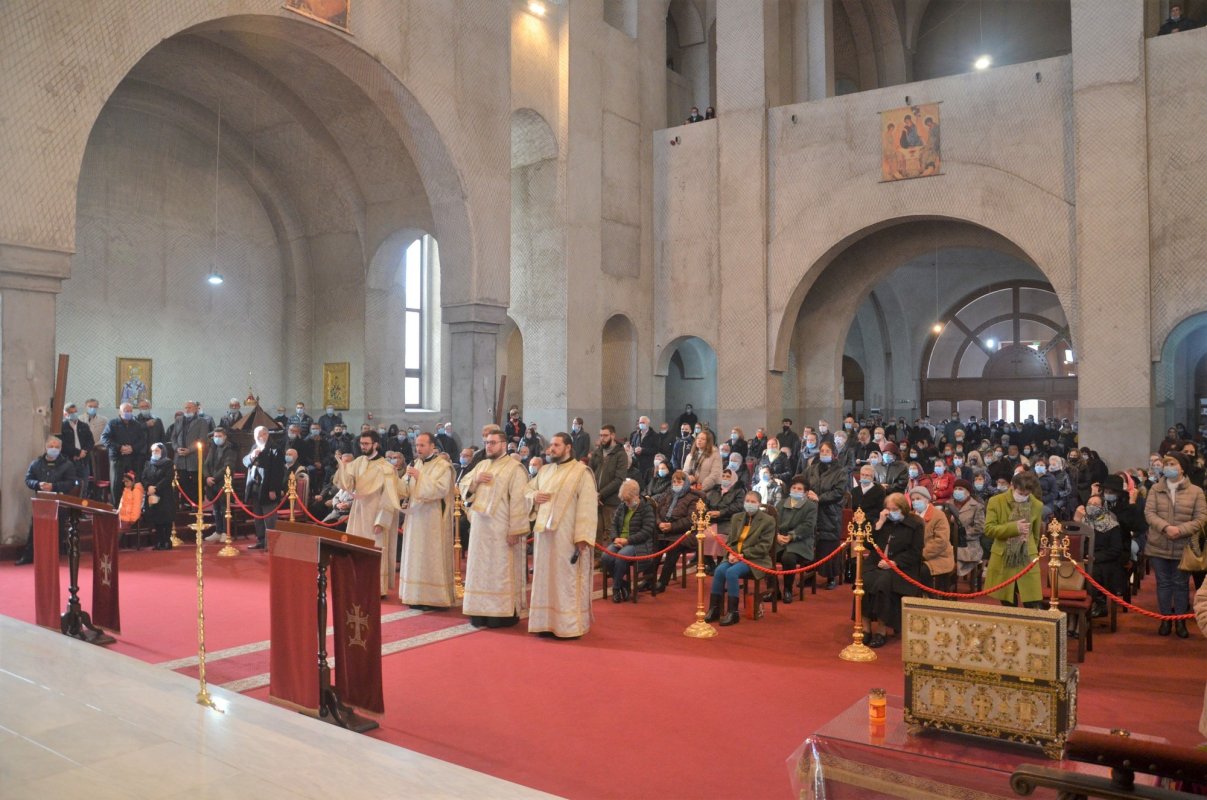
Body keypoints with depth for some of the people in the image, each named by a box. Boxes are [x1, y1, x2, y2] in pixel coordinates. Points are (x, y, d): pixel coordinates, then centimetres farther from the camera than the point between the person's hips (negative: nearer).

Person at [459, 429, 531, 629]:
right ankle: (482, 611, 18)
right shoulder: (481, 465, 14)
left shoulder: (514, 468, -9)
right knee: (481, 568, 10)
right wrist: (475, 480, -6)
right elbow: (463, 486, 16)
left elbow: (518, 501, -14)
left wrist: (515, 530, -18)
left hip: (501, 528, -7)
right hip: (480, 527, 7)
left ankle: (505, 613, 6)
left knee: (501, 570, -2)